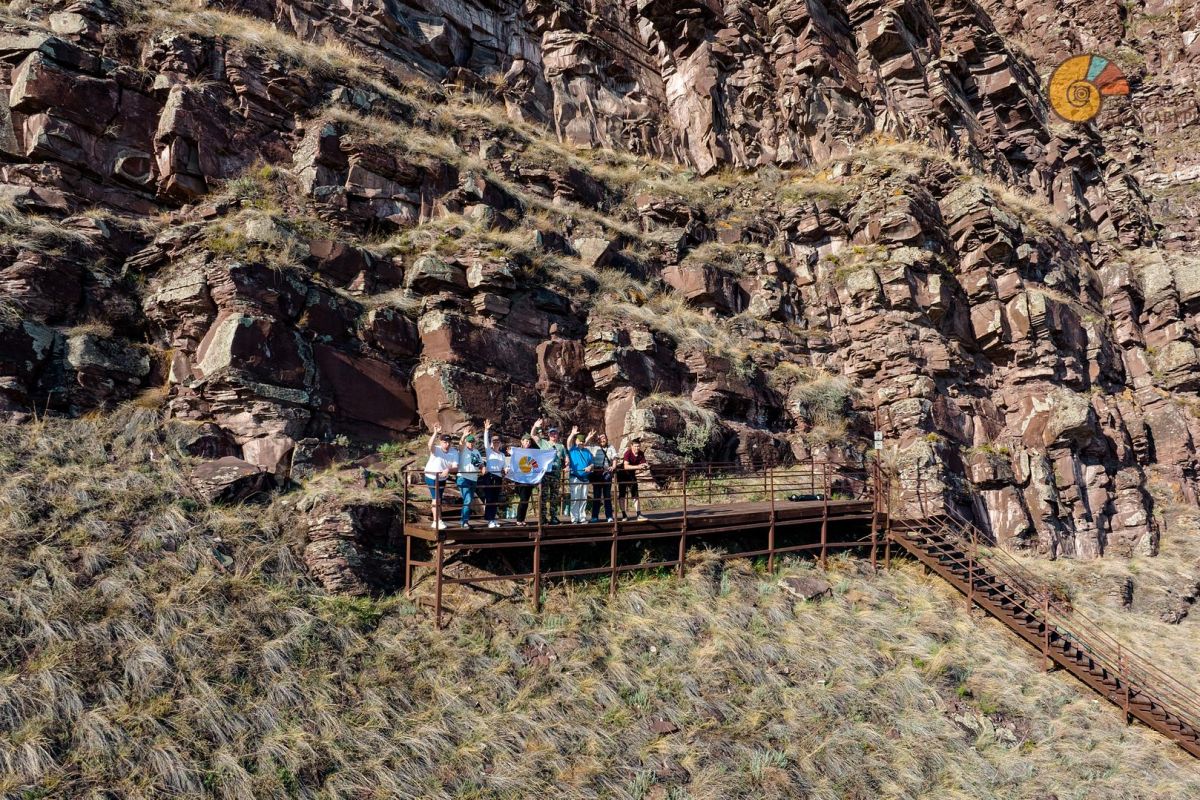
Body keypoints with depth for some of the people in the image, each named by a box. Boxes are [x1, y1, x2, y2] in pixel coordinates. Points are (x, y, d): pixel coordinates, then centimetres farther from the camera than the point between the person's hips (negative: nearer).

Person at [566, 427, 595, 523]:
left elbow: (592, 463, 14)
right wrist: (572, 434, -32)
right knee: (575, 499, -6)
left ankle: (582, 518, 15)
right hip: (575, 478, -5)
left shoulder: (587, 451, 15)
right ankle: (574, 519, -4)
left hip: (585, 478, 5)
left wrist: (590, 467, -8)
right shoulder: (572, 449, 3)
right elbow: (568, 442, -17)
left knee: (584, 499, 8)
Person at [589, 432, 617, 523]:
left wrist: (613, 466, -15)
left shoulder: (611, 448, 14)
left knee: (607, 495, 2)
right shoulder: (594, 448, 11)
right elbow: (590, 460, 3)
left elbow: (614, 458, 3)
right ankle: (595, 516, 4)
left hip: (607, 473, 1)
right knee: (596, 495, 0)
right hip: (597, 473, -1)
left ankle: (609, 516, 5)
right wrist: (590, 466, -16)